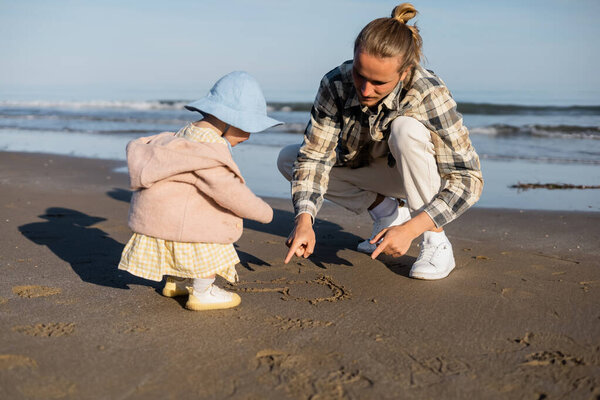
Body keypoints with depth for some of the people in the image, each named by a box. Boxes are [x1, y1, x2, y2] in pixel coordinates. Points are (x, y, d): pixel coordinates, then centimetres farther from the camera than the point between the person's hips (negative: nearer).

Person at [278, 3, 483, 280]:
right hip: (372, 170, 4)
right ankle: (387, 209, -1)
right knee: (288, 159, -10)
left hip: (422, 173, -4)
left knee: (406, 128, -36)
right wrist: (304, 219, -38)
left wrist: (410, 229, -41)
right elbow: (314, 156, -21)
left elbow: (469, 177, -31)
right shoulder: (336, 85, -24)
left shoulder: (428, 94, -33)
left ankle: (435, 241, -21)